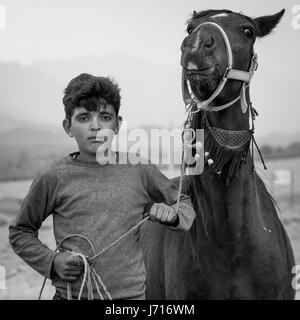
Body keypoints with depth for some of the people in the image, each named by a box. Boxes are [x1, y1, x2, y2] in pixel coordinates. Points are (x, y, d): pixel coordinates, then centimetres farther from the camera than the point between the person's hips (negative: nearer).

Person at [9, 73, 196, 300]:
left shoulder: (139, 170, 0)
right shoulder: (54, 178, -4)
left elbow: (185, 204, 14)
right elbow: (20, 233, 8)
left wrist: (172, 214, -8)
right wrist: (51, 261, -8)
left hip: (132, 292, 1)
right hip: (71, 293, -1)